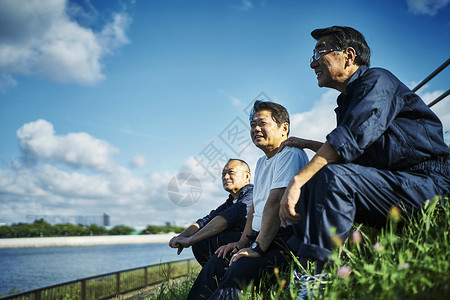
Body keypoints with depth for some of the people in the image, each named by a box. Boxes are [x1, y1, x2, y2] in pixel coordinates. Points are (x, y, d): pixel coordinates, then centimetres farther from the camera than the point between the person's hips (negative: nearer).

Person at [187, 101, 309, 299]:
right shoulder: (261, 162, 22)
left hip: (286, 237, -9)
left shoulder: (291, 154, -10)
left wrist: (257, 248, -24)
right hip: (260, 238, 9)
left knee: (240, 270, -30)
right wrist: (242, 243, 10)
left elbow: (275, 203, -20)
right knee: (215, 263, -7)